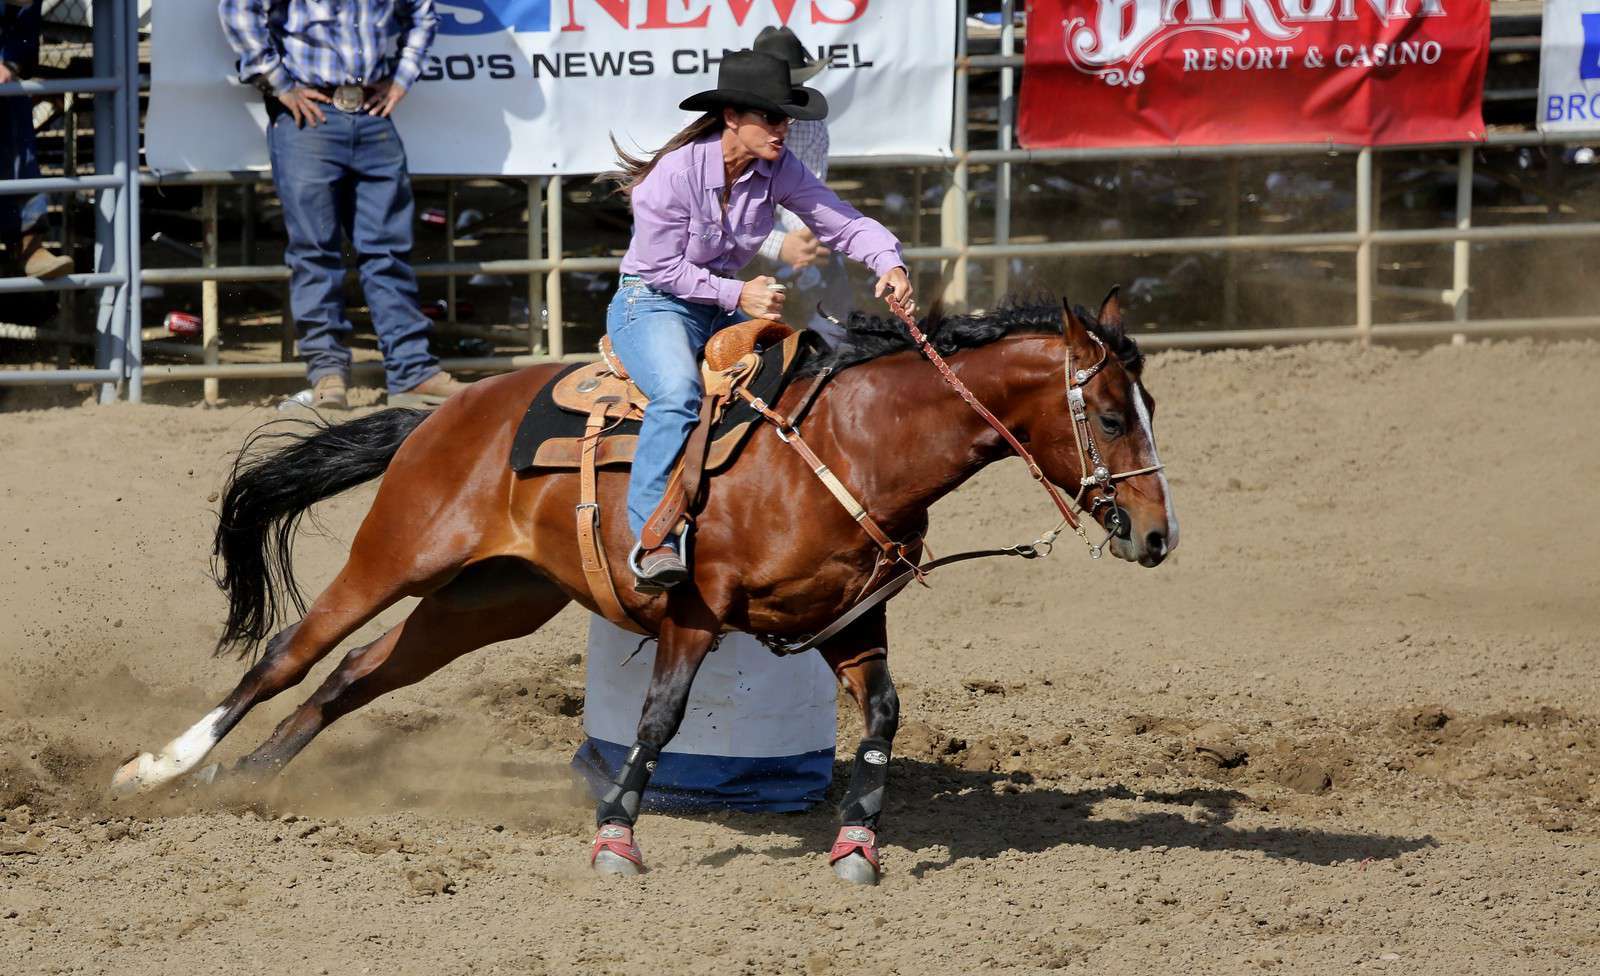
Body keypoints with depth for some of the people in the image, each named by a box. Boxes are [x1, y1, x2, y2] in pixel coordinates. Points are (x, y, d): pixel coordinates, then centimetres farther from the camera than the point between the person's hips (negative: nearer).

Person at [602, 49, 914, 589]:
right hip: (650, 303, -7)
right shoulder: (676, 172, -21)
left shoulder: (779, 169, -5)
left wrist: (889, 263, -24)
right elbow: (663, 267, -16)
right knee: (679, 392, -35)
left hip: (724, 309, 7)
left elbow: (844, 223, -4)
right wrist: (736, 295, -21)